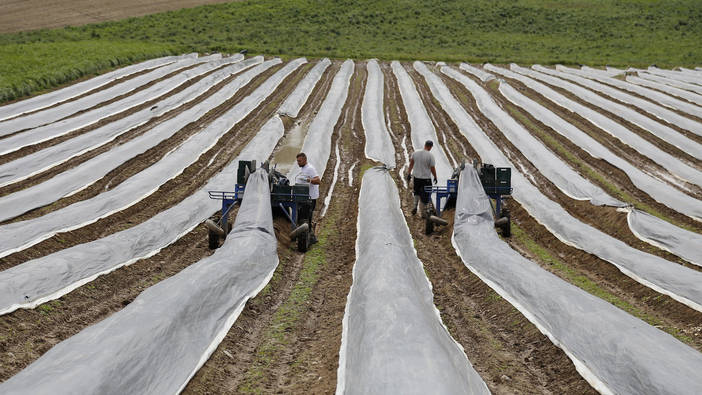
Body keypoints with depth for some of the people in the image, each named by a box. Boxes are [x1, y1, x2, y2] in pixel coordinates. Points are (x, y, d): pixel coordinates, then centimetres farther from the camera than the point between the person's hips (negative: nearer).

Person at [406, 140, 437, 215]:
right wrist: (435, 177, 5)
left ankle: (415, 205, 17)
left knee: (417, 192, 27)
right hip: (426, 178, -4)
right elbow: (432, 169, -11)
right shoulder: (430, 156, -15)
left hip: (416, 177, 4)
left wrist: (409, 173, 19)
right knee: (425, 195, 8)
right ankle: (423, 212, 16)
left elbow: (411, 163, 8)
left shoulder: (415, 153, -1)